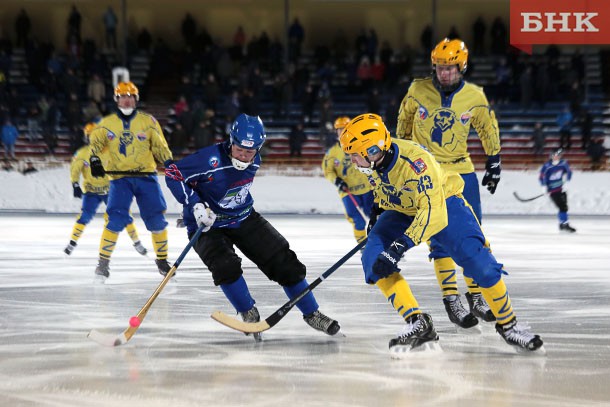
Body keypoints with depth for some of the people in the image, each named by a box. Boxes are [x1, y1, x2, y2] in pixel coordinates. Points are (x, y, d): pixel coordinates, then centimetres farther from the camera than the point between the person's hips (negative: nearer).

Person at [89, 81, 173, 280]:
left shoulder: (148, 121, 5)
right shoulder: (107, 123, 6)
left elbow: (160, 147, 9)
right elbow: (95, 142, 8)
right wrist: (94, 160, -9)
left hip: (146, 176, 1)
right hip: (119, 178, -1)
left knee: (156, 219, 0)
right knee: (117, 218, -16)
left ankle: (162, 260, 17)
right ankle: (103, 261, -7)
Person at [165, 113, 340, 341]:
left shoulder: (254, 161, -6)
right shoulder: (211, 160, -28)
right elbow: (173, 174, -25)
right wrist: (196, 205, -31)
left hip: (243, 219, 5)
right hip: (207, 224, -5)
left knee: (283, 261, -2)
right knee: (225, 265, -31)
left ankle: (311, 313, 12)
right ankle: (249, 314, -6)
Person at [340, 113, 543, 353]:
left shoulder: (414, 161, -38)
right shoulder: (375, 159, -17)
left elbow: (432, 211, -44)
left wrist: (401, 246, -50)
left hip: (443, 205, -6)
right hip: (402, 211, 6)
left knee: (477, 259, -21)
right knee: (374, 260, -19)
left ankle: (508, 325, 1)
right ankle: (418, 325, -20)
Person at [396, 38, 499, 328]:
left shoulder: (475, 97, -4)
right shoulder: (417, 91, -6)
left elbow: (489, 130, 11)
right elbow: (404, 122, 11)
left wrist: (494, 163, 12)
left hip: (461, 171, 2)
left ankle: (476, 296, 12)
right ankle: (451, 301, -6)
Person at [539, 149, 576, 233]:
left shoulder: (563, 163, -3)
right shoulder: (547, 166, -16)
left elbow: (568, 172, 8)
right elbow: (541, 176, -8)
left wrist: (566, 183, -3)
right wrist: (544, 186, -16)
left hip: (562, 188, 6)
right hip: (552, 190, -6)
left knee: (564, 206, 13)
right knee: (562, 207, -15)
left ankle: (562, 224, 27)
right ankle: (565, 224, -13)